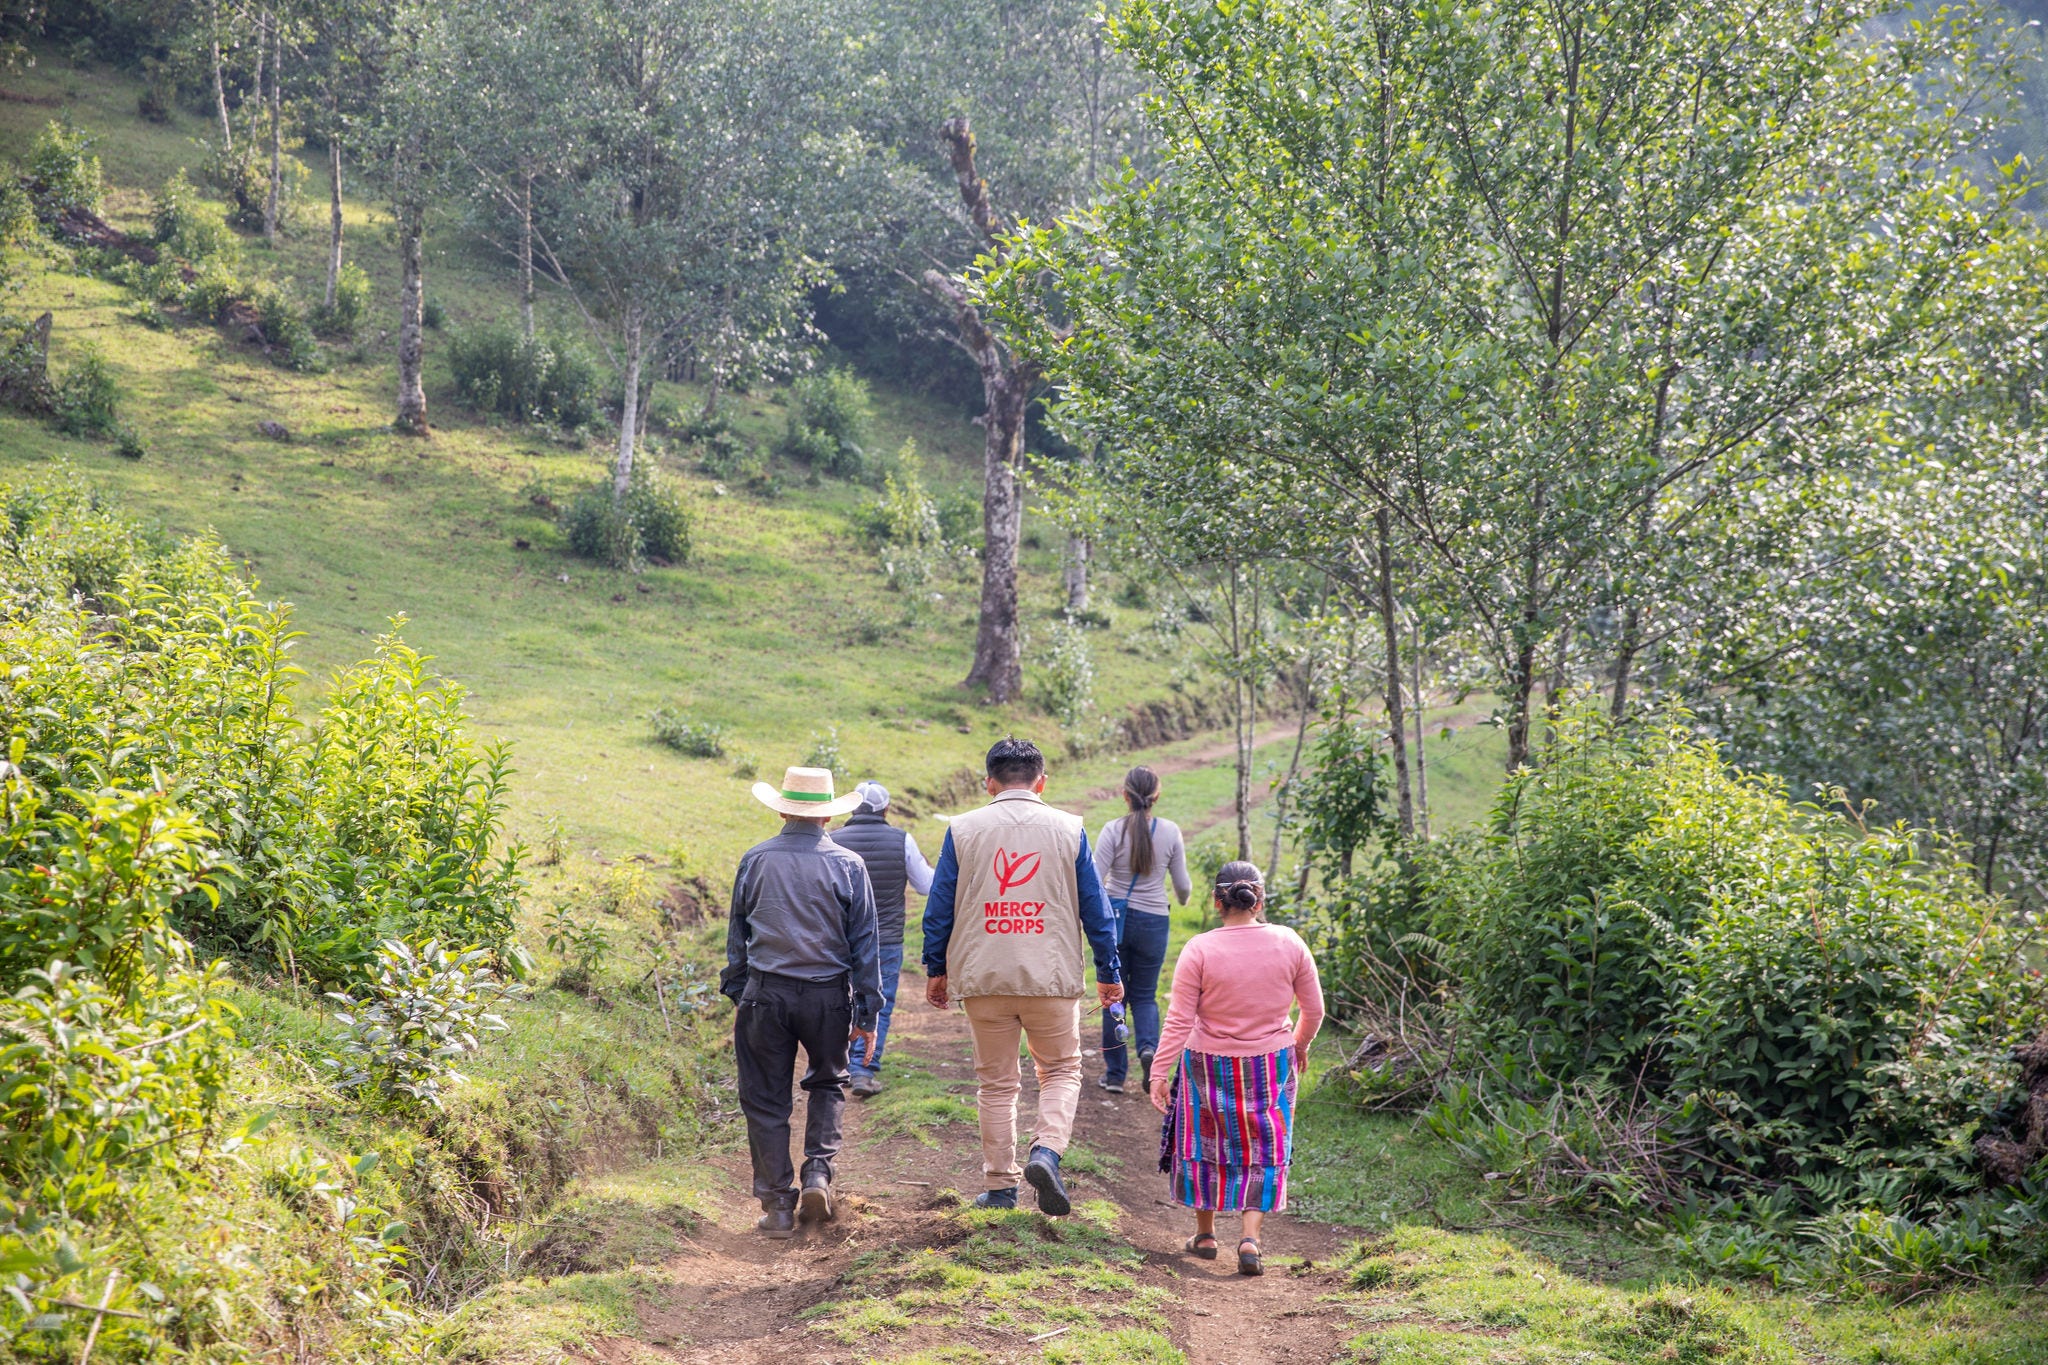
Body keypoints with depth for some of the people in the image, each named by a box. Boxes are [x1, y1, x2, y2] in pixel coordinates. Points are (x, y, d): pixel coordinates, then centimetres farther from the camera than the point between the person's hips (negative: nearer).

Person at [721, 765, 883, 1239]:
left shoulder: (755, 860, 1)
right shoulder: (847, 865, -2)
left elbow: (737, 934, 8)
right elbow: (863, 944, 0)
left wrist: (736, 994, 18)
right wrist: (867, 1012, 5)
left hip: (765, 992, 0)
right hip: (827, 995, 0)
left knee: (766, 1100, 8)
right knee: (827, 1081, 22)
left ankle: (777, 1205, 10)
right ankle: (818, 1169, 4)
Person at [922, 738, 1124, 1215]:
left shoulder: (963, 829, 2)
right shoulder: (1069, 830, 2)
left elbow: (940, 907, 4)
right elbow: (1094, 908, 4)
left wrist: (936, 969, 15)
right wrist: (1108, 973, 13)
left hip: (982, 978, 1)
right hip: (1051, 978, -1)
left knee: (996, 1082, 11)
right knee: (1061, 1071, 13)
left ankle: (999, 1186, 12)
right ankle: (1047, 1150, -10)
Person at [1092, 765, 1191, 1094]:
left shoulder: (1114, 830, -10)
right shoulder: (1170, 832, -5)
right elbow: (1183, 885, 3)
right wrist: (1183, 899, 26)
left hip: (1115, 916, -1)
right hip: (1154, 921, 1)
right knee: (1144, 994, 16)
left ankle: (1115, 1074, 13)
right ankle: (1148, 1048, -12)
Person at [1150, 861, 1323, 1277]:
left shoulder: (1199, 950, -15)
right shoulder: (1288, 943, -7)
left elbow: (1179, 1019, -14)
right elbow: (1314, 1009, 1)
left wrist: (1159, 1073, -8)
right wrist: (1300, 1044, 20)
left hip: (1210, 1067, -1)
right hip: (1271, 1067, 1)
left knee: (1206, 1145, 18)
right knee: (1262, 1150, 13)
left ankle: (1205, 1234, 29)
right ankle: (1250, 1237, -3)